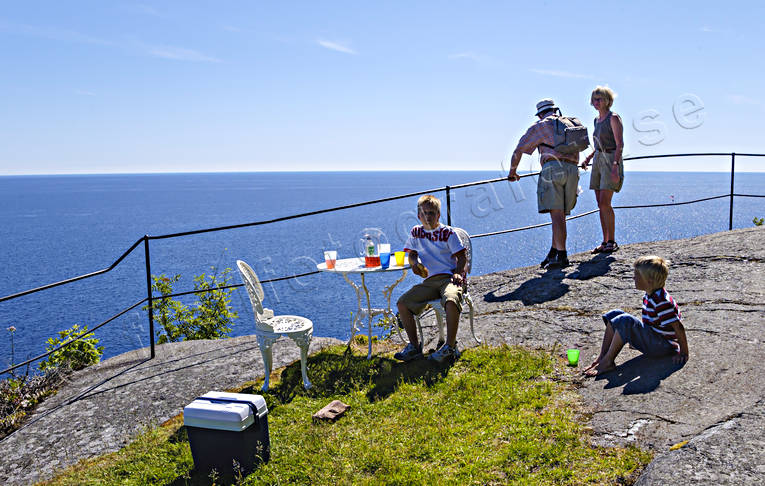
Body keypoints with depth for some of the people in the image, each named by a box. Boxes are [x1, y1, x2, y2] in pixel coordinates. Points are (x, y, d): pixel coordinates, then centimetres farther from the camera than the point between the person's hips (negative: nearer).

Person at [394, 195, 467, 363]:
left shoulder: (448, 232, 0)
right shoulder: (416, 232, 11)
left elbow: (462, 256, 1)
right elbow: (411, 254, 20)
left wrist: (457, 273, -16)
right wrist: (415, 262, -3)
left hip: (448, 278, -5)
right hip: (429, 281, 5)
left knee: (451, 301, -37)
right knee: (402, 304, -12)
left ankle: (450, 346, -23)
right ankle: (414, 346, -5)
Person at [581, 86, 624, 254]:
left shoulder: (613, 118, -8)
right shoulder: (597, 119, 16)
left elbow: (619, 144, -14)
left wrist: (615, 166, -23)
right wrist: (588, 158, 11)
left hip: (611, 161, -8)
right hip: (598, 160, 8)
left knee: (605, 203, -14)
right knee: (600, 204, 4)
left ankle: (612, 242, -6)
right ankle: (605, 241, 8)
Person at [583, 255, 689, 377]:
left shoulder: (661, 301, -24)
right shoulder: (649, 296, 6)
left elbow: (678, 327, -23)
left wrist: (684, 354, -18)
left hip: (664, 346, -10)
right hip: (651, 336, 10)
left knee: (625, 321, -31)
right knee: (613, 315, 2)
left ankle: (607, 362, -25)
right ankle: (602, 357, -7)